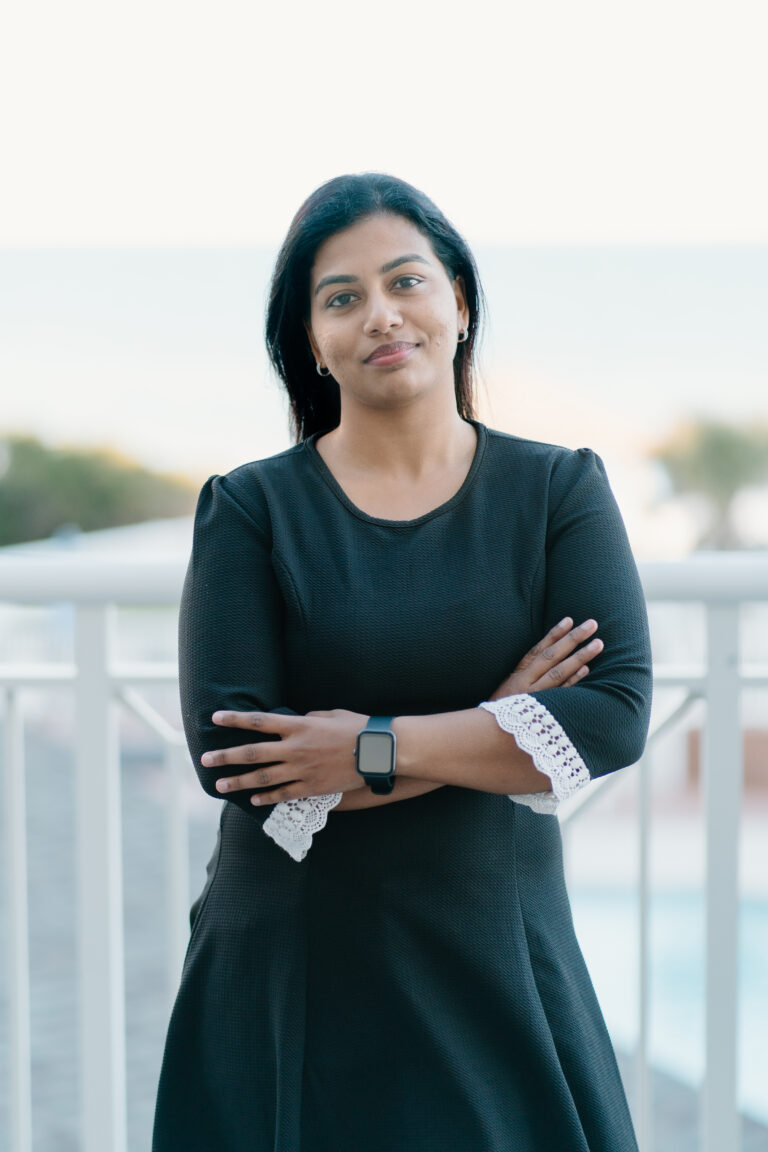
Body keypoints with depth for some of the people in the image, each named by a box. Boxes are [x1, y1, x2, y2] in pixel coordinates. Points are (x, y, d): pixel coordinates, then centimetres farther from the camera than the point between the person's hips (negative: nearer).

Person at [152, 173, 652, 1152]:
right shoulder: (250, 509, -3)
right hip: (294, 973, -1)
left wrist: (374, 749, -17)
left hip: (498, 965, 1)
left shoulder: (560, 491, 0)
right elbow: (226, 752, -14)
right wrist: (488, 737, -14)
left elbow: (620, 712, -11)